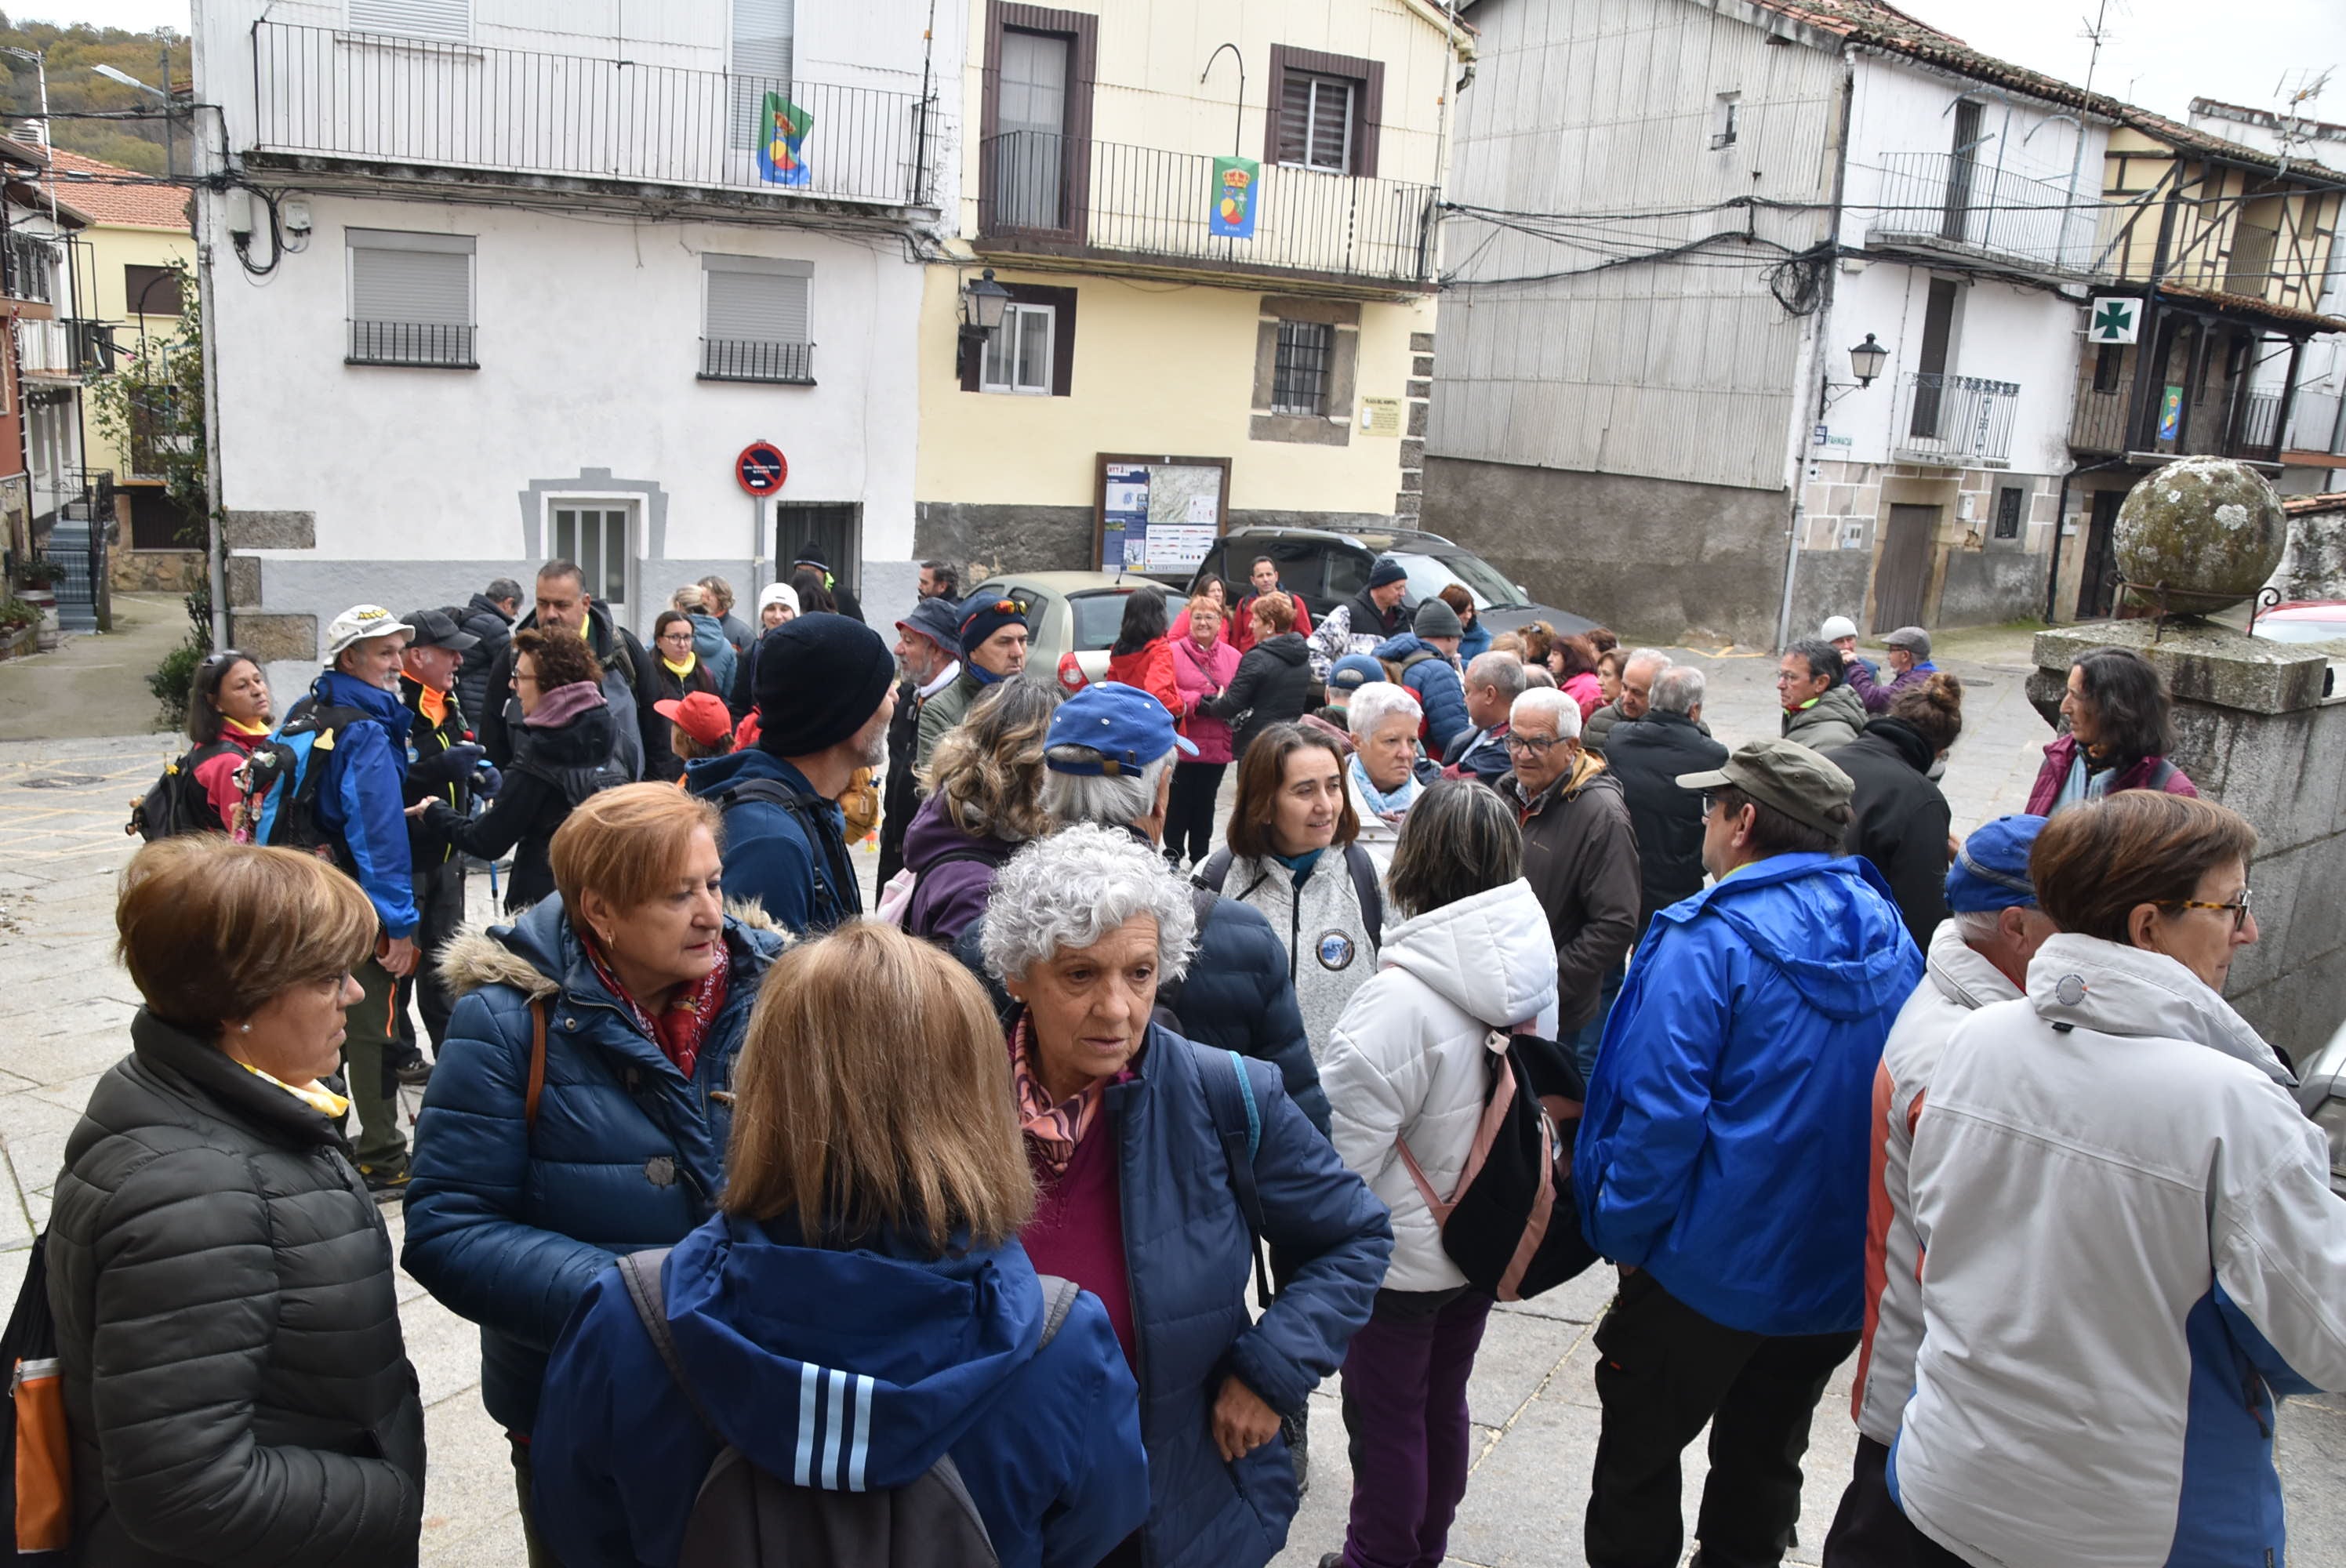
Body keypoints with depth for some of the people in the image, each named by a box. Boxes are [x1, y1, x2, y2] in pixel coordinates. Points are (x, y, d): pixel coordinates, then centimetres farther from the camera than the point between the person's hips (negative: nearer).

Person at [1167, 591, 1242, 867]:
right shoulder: (1173, 652, -4)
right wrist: (1198, 701, -19)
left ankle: (1200, 856, 26)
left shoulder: (1233, 657, 8)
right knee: (1179, 801, 2)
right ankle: (1173, 853, 17)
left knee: (1206, 803, 14)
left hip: (1217, 745, 3)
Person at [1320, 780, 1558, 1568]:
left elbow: (1345, 1142, -24)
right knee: (1443, 1403, 24)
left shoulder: (1402, 996, -30)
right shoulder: (1527, 967, -7)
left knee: (1387, 1421, 13)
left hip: (1401, 1255, -7)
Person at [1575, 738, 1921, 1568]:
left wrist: (1625, 1236, -12)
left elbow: (1659, 1110, -25)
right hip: (1842, 1273, 7)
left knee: (1638, 1464, 12)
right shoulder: (1887, 933, 0)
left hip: (1712, 1272, -6)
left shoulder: (1706, 939, -21)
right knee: (1764, 1461, 23)